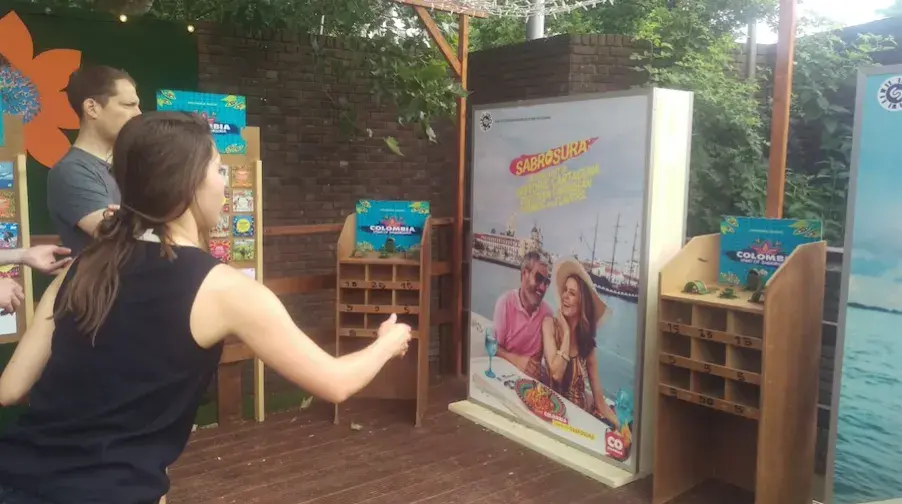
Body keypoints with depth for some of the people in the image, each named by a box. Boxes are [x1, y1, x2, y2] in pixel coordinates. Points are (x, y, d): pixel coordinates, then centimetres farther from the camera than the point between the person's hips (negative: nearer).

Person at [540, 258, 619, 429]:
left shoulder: (587, 339, 4)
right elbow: (556, 373, -17)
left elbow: (599, 400, 4)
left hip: (580, 409, 3)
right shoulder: (550, 324, -7)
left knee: (615, 428, -18)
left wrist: (617, 422, -9)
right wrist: (566, 333, -14)